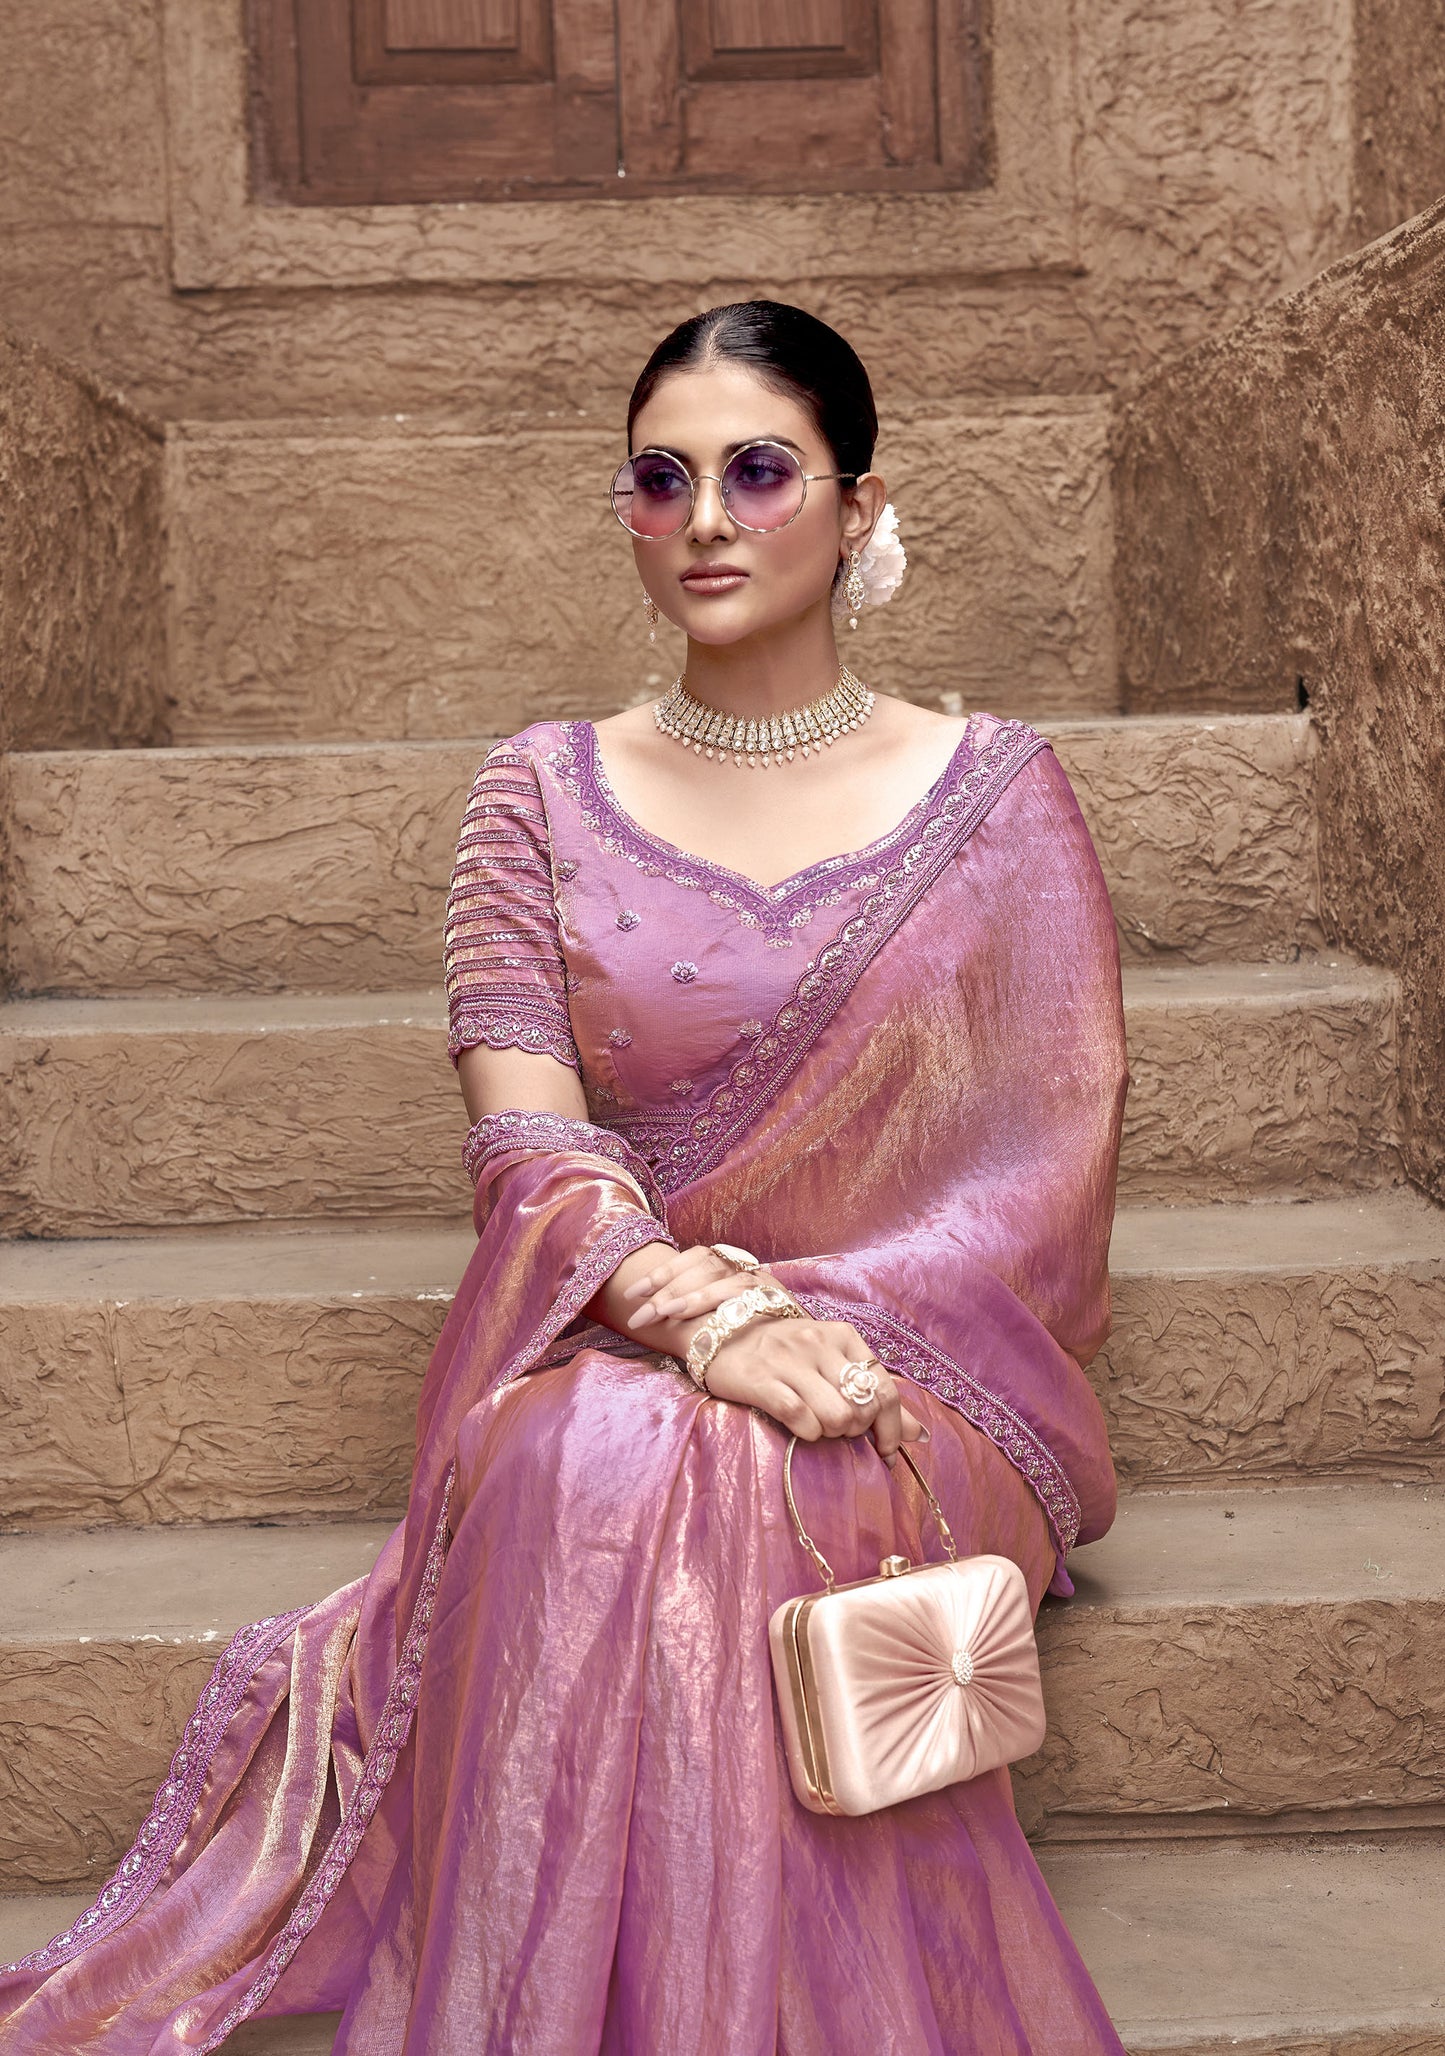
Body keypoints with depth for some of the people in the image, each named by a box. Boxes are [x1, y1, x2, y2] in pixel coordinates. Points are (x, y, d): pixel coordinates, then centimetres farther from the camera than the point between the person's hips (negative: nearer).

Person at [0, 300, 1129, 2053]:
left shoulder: (993, 792, 5)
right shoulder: (545, 793, 8)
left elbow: (1047, 1166, 0)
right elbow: (531, 1150, -3)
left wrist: (812, 1324, -16)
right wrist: (710, 1318, -23)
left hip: (924, 1368, 0)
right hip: (605, 1350, 1)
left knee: (775, 1495, -36)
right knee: (596, 1480, -35)